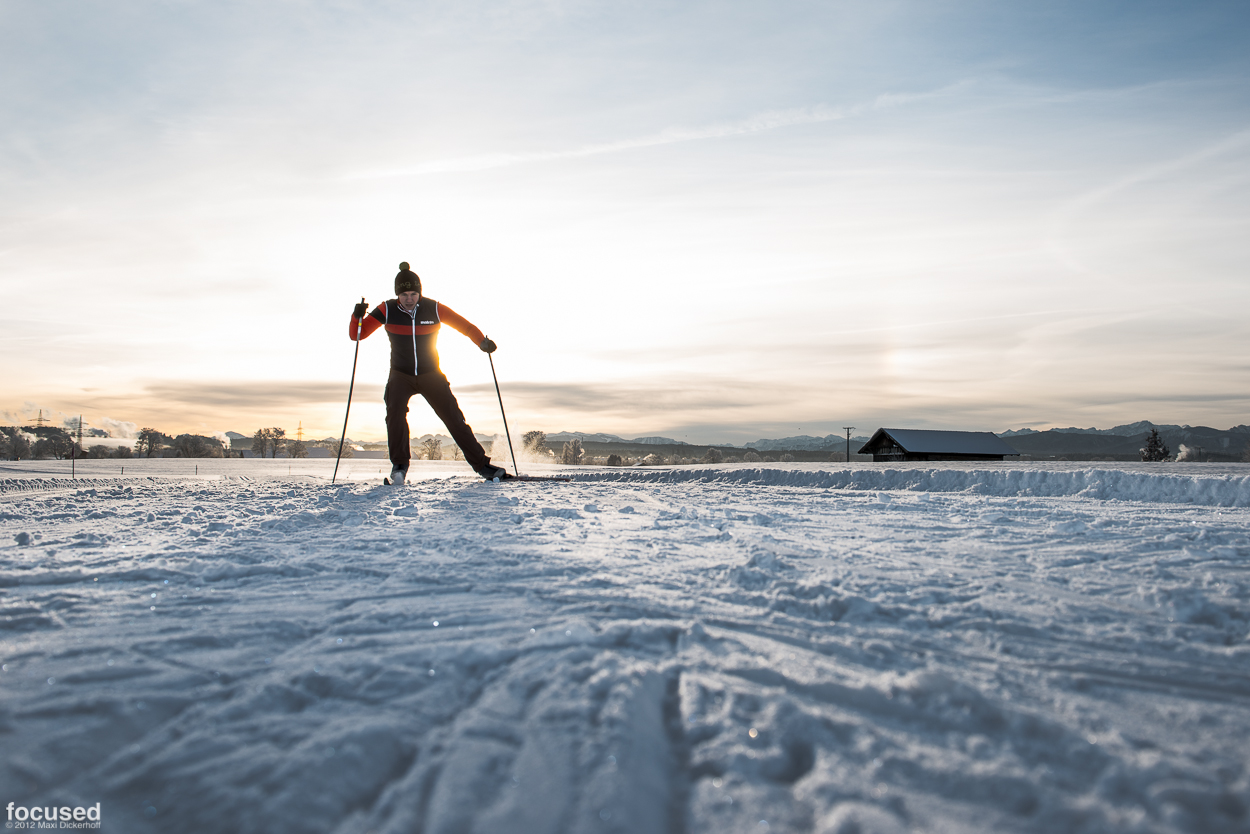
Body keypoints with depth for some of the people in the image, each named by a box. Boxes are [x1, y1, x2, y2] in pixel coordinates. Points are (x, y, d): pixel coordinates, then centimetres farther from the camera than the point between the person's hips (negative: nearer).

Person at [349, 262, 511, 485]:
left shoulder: (434, 309, -11)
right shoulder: (387, 310, -10)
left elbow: (463, 324, -2)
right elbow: (358, 334, -8)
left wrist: (482, 341, -19)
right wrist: (358, 317, -28)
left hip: (431, 375, 0)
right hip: (400, 375, 0)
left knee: (454, 418, -6)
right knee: (395, 411, -25)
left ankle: (481, 465, 2)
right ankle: (399, 465, -9)